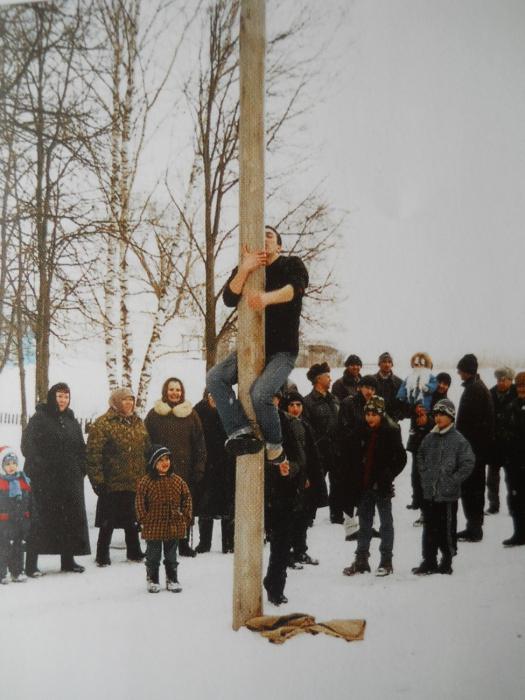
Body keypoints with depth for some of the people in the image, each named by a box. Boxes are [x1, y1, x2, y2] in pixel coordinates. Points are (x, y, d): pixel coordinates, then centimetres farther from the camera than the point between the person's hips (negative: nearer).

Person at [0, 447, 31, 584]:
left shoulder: (24, 480, 6)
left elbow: (29, 502, 13)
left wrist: (28, 520, 12)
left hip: (21, 521, 5)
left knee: (19, 547, 13)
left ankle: (17, 572, 22)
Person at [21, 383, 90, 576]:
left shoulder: (72, 421, 15)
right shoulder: (39, 419, -3)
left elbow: (80, 448, 19)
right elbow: (28, 445, -9)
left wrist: (80, 469, 5)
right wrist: (39, 466, -16)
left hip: (70, 479, 6)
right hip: (45, 480, -6)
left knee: (73, 516, 7)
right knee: (42, 518, -6)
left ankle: (68, 559, 18)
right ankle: (31, 563, -1)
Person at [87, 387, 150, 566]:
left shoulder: (138, 422, 13)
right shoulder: (103, 424, -9)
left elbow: (147, 449, 20)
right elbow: (94, 454, -14)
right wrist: (97, 479, -17)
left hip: (136, 482, 6)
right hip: (113, 483, -6)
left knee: (132, 519, 16)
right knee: (108, 521, 2)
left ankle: (134, 552, 29)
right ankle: (102, 556, 13)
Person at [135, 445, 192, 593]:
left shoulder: (177, 480, 0)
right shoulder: (146, 481, -9)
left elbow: (187, 497, 7)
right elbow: (139, 502, -5)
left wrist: (185, 517, 2)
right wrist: (144, 519, -7)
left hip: (174, 526, 3)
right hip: (153, 527, -3)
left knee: (171, 555, 14)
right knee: (153, 556, 9)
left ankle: (172, 579, 27)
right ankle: (152, 580, 23)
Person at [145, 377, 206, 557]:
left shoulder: (191, 414, 7)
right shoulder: (154, 415, 5)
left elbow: (199, 443, 7)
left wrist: (199, 468, 0)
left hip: (185, 471, 1)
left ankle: (183, 544, 16)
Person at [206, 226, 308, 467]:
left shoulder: (292, 265, 1)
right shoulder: (243, 271, 11)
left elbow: (295, 289, -23)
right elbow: (229, 298, -9)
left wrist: (267, 297, -44)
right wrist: (244, 270, -27)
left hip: (283, 350, -5)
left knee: (260, 393, -28)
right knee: (215, 377, -19)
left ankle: (275, 445, -6)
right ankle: (240, 431, -23)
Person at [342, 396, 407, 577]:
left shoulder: (391, 432, -9)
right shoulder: (361, 432, 4)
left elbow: (401, 458, -6)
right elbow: (353, 458, 10)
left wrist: (388, 476, -14)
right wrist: (354, 483, 3)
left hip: (382, 487, -5)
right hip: (364, 486, 5)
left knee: (386, 523, 6)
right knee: (364, 524, 12)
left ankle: (386, 561, 13)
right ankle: (361, 560, 20)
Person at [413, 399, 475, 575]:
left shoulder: (458, 440, -10)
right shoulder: (429, 438, 7)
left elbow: (467, 464, -11)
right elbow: (420, 456, 21)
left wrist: (453, 481, -11)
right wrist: (424, 474, 10)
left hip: (448, 494, -5)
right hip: (429, 493, 5)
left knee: (446, 529, 3)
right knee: (429, 529, 12)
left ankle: (446, 563, 15)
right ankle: (429, 562, 21)